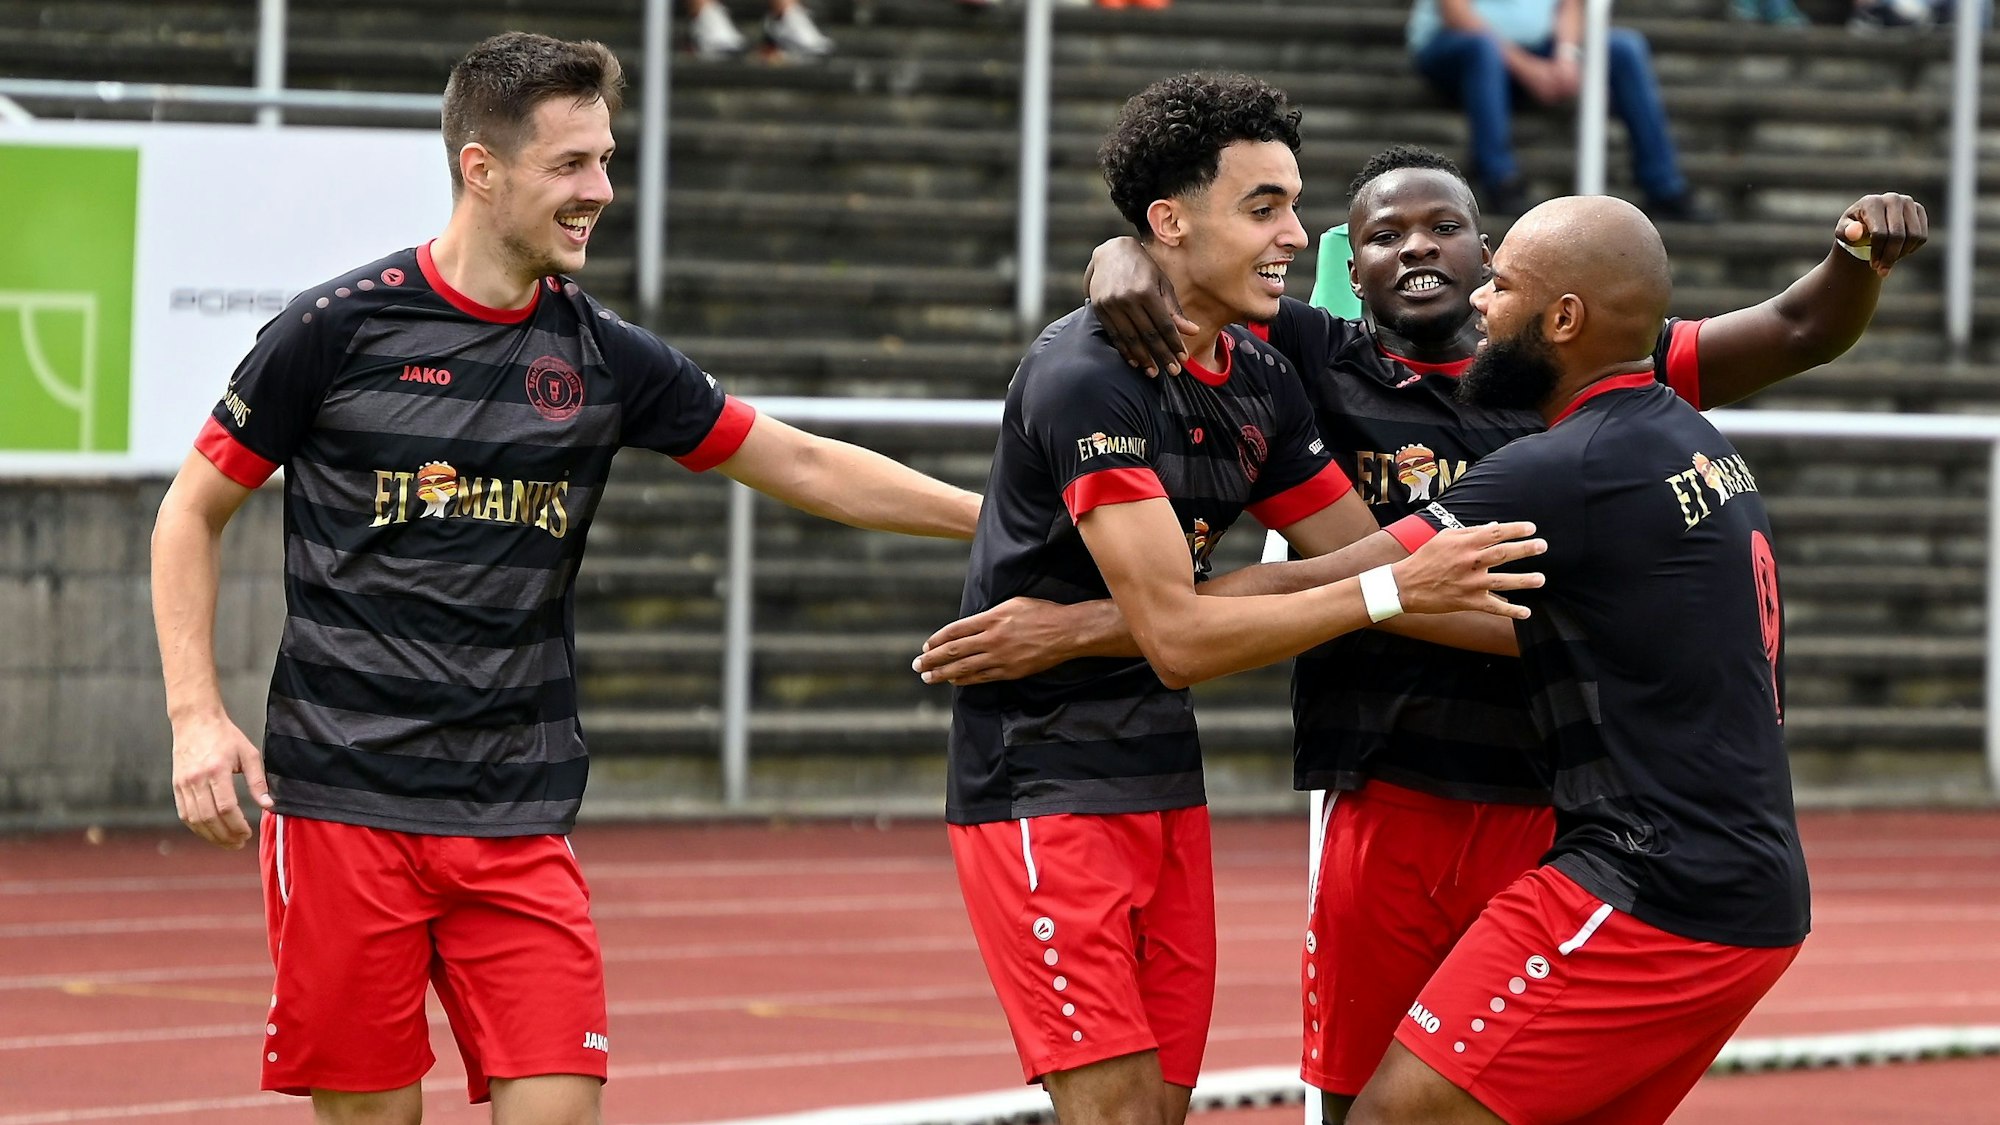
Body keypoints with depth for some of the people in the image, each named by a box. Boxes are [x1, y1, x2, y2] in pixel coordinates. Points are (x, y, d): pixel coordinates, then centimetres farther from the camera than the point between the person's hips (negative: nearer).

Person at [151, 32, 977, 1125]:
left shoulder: (606, 358, 6)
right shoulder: (337, 329, -4)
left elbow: (807, 466, 16)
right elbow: (191, 514, 4)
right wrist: (197, 716, -7)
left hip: (519, 819, 3)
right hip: (342, 800, -3)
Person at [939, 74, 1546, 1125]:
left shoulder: (1261, 381, 5)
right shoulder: (1084, 378, -21)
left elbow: (1367, 565, 12)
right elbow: (1178, 636, -25)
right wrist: (1394, 591, -27)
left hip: (1164, 783, 8)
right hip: (1043, 788, -8)